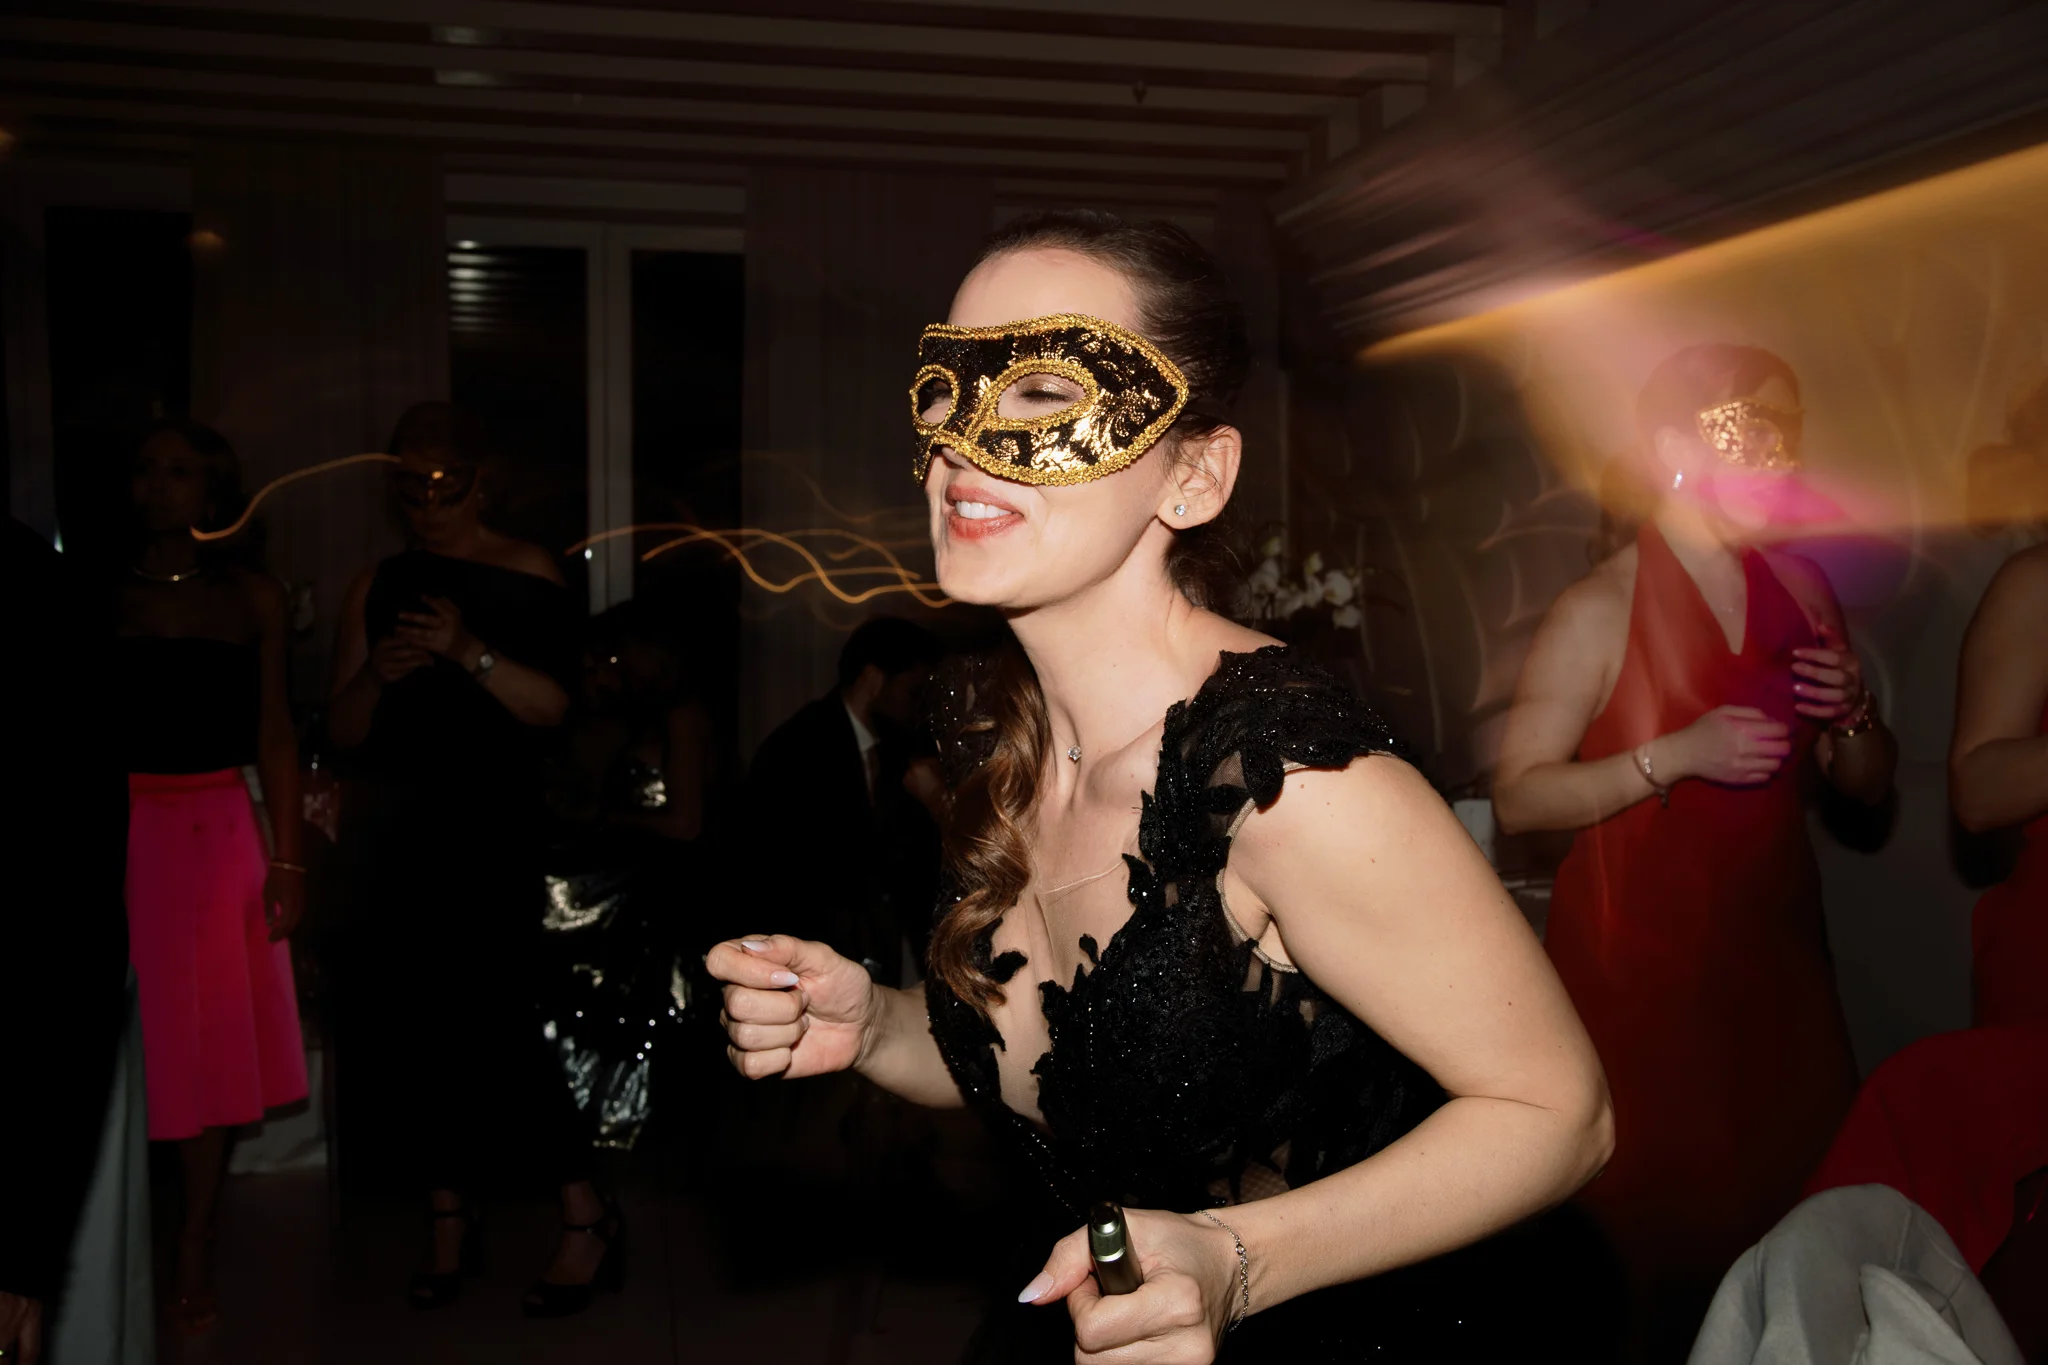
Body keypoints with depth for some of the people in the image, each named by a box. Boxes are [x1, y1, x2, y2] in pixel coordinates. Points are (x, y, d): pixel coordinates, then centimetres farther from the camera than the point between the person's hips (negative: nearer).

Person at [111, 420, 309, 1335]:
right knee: (128, 1043, 1)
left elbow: (274, 738, 5)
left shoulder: (252, 598, 6)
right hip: (123, 837, -1)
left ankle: (193, 1253, 16)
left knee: (215, 1044, 6)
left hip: (222, 838, 1)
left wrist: (286, 862, -2)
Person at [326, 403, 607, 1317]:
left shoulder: (525, 575, 1)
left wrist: (471, 651, -22)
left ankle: (584, 1216, -2)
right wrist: (375, 675, -10)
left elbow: (551, 707, -9)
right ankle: (446, 1222, 16)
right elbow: (341, 732, 10)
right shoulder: (376, 587, 13)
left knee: (490, 1011, -12)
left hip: (489, 817, -5)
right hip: (388, 821, 5)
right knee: (411, 1017, 3)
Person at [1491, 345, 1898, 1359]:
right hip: (1638, 959, -5)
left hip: (1773, 950, 6)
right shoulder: (1599, 610, -9)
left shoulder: (1798, 587, 8)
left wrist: (1852, 716, -4)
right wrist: (1675, 756, -21)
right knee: (1658, 1216, -3)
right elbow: (1517, 799, -15)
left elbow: (1869, 785, 17)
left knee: (1794, 1205, 5)